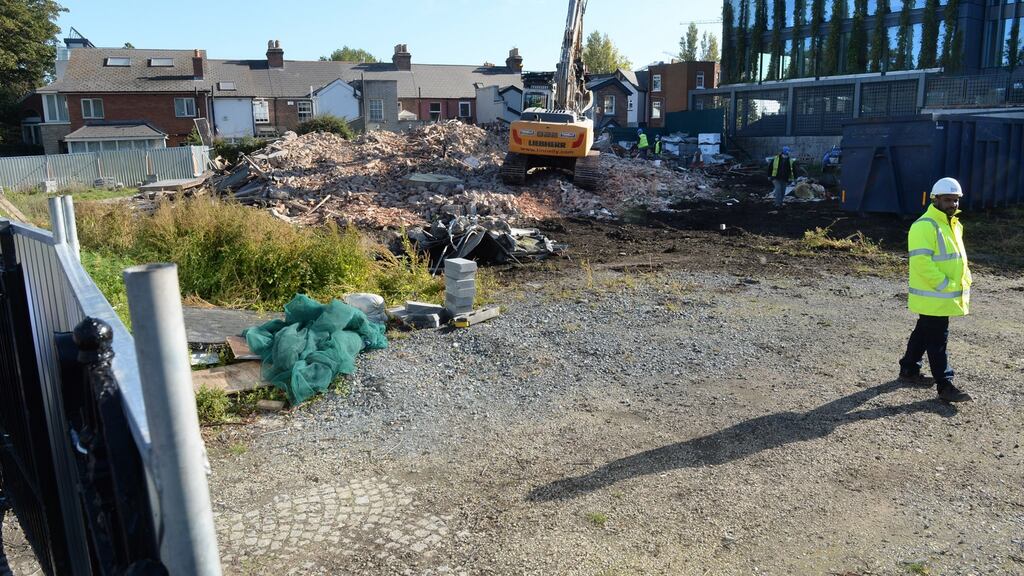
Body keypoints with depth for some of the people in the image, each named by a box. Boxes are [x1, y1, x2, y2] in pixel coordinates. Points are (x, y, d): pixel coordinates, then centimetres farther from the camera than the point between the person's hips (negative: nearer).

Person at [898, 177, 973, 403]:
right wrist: (944, 285, -23)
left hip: (949, 295, 10)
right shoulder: (924, 226, -18)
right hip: (933, 297, -10)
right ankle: (945, 385, 3)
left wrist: (965, 282, 12)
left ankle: (909, 369, 32)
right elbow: (921, 261, -25)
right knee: (937, 340, -3)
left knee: (923, 333, 19)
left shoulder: (954, 225, 14)